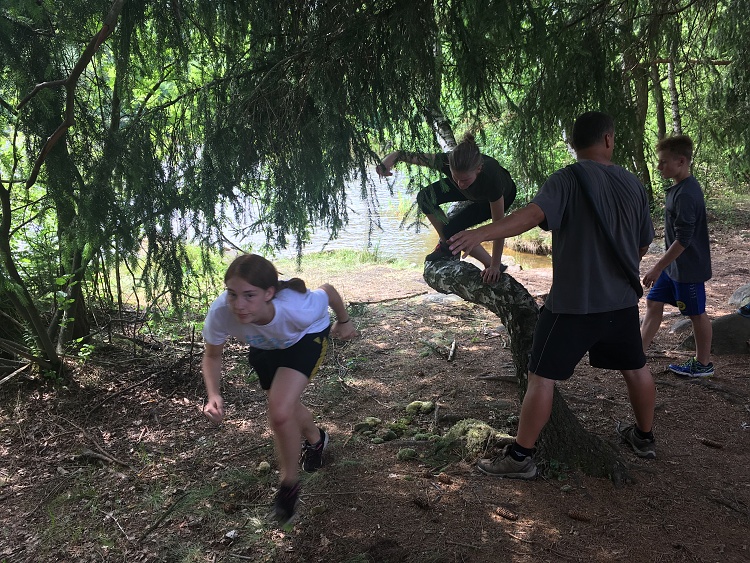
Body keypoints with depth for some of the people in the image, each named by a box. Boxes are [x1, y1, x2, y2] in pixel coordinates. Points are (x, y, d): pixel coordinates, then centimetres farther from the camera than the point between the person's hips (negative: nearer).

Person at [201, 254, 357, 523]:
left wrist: (344, 321, -2)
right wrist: (214, 395, -32)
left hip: (306, 338, -4)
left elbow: (328, 290, -20)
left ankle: (289, 482, 8)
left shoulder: (299, 309, -44)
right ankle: (316, 439, 55)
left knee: (280, 412, -20)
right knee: (285, 407, 19)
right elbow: (212, 355, -16)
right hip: (264, 347, 4)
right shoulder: (220, 312, -38)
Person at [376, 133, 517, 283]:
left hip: (504, 195, -4)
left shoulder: (490, 178, -46)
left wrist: (495, 266, -30)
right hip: (474, 189, 5)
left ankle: (495, 269, -5)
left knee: (452, 229, -20)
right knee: (425, 198, -13)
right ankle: (446, 244, 7)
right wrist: (388, 160, -54)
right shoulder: (446, 162, -38)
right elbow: (401, 154, -31)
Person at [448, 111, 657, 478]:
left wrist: (481, 233, -41)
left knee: (542, 377, 1)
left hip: (572, 303, -5)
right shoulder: (632, 184, 5)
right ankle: (644, 437, 42)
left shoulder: (567, 180, -12)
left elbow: (531, 215, -31)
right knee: (636, 367, 24)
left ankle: (520, 457, 6)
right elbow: (643, 245, 14)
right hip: (623, 301, 6)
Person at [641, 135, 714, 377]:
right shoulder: (679, 188, 7)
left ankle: (703, 364, 22)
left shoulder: (686, 195, -24)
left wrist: (657, 267, -22)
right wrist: (662, 265, 19)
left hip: (688, 268, -10)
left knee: (696, 314, 6)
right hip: (673, 265, 10)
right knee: (653, 303, 11)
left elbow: (683, 240, -25)